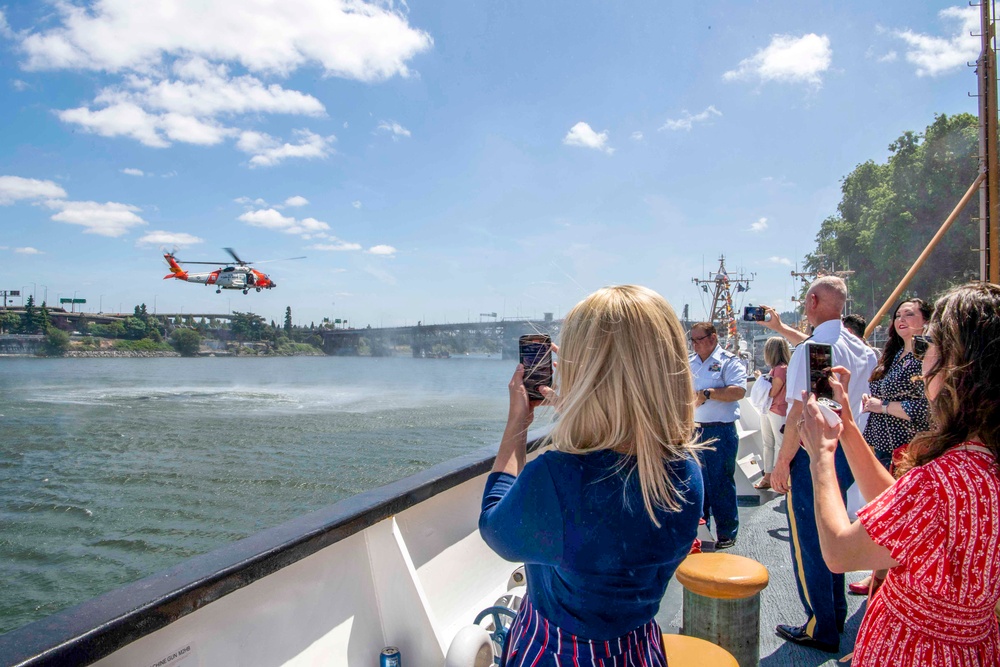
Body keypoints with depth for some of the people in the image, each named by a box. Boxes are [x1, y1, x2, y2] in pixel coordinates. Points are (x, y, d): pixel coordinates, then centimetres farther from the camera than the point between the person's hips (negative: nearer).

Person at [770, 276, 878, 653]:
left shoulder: (810, 349, -19)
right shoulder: (860, 349, 6)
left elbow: (800, 413, -21)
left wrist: (782, 462, -15)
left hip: (813, 455, -8)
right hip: (846, 452, 9)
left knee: (808, 543, 3)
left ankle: (821, 630, 14)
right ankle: (836, 613, 34)